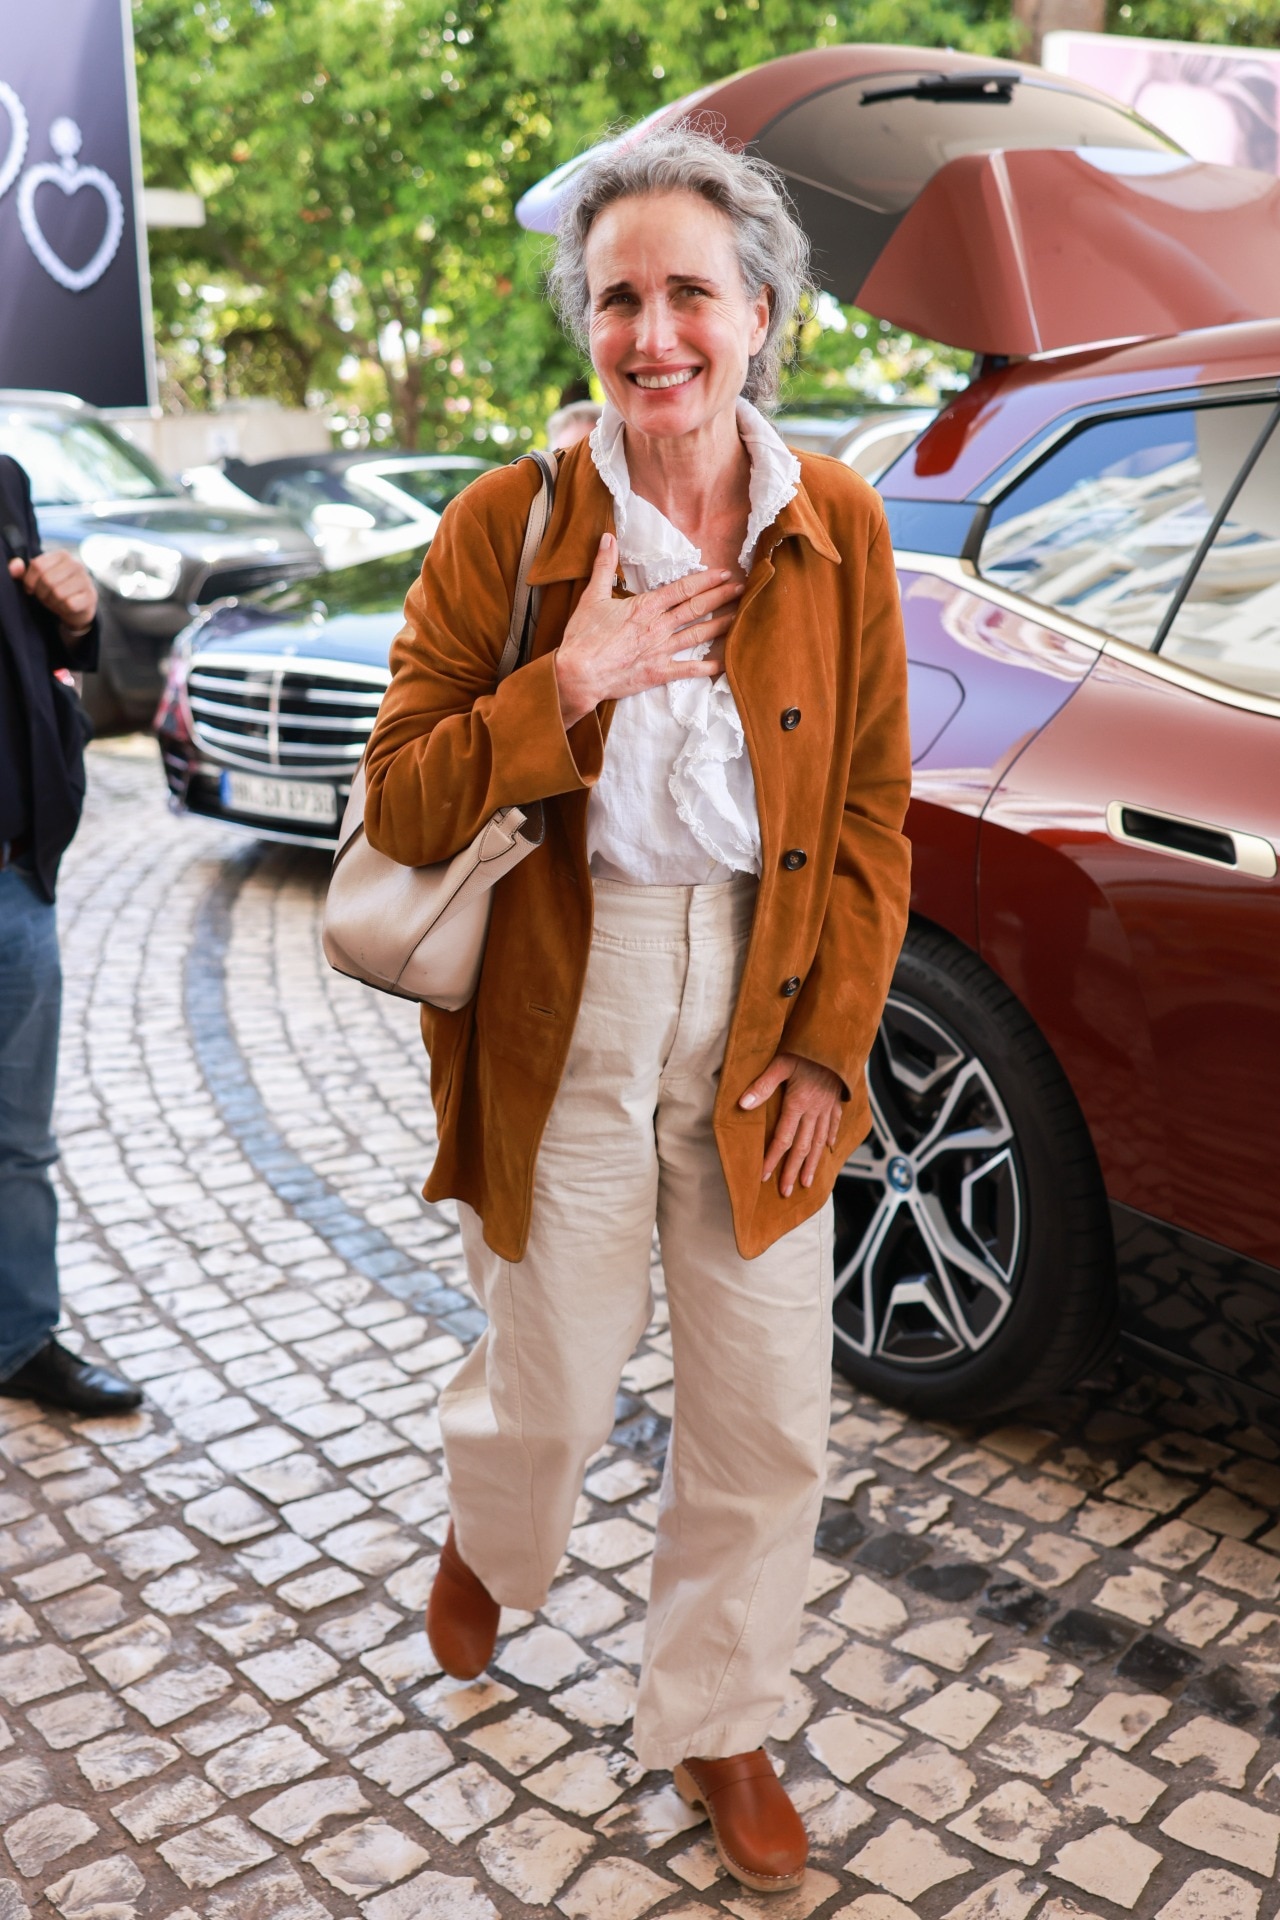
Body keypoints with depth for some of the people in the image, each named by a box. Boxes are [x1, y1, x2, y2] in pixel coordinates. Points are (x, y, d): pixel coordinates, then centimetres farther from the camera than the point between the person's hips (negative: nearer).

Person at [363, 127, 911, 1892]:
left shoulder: (836, 528, -1)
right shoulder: (506, 525, -7)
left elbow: (869, 814, 2)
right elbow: (399, 805, -7)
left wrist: (830, 1045, -3)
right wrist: (564, 690, -21)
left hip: (760, 1023, 2)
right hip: (561, 1021, -2)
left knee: (769, 1417, 9)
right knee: (557, 1385, 14)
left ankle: (715, 1727, 34)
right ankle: (487, 1544, 52)